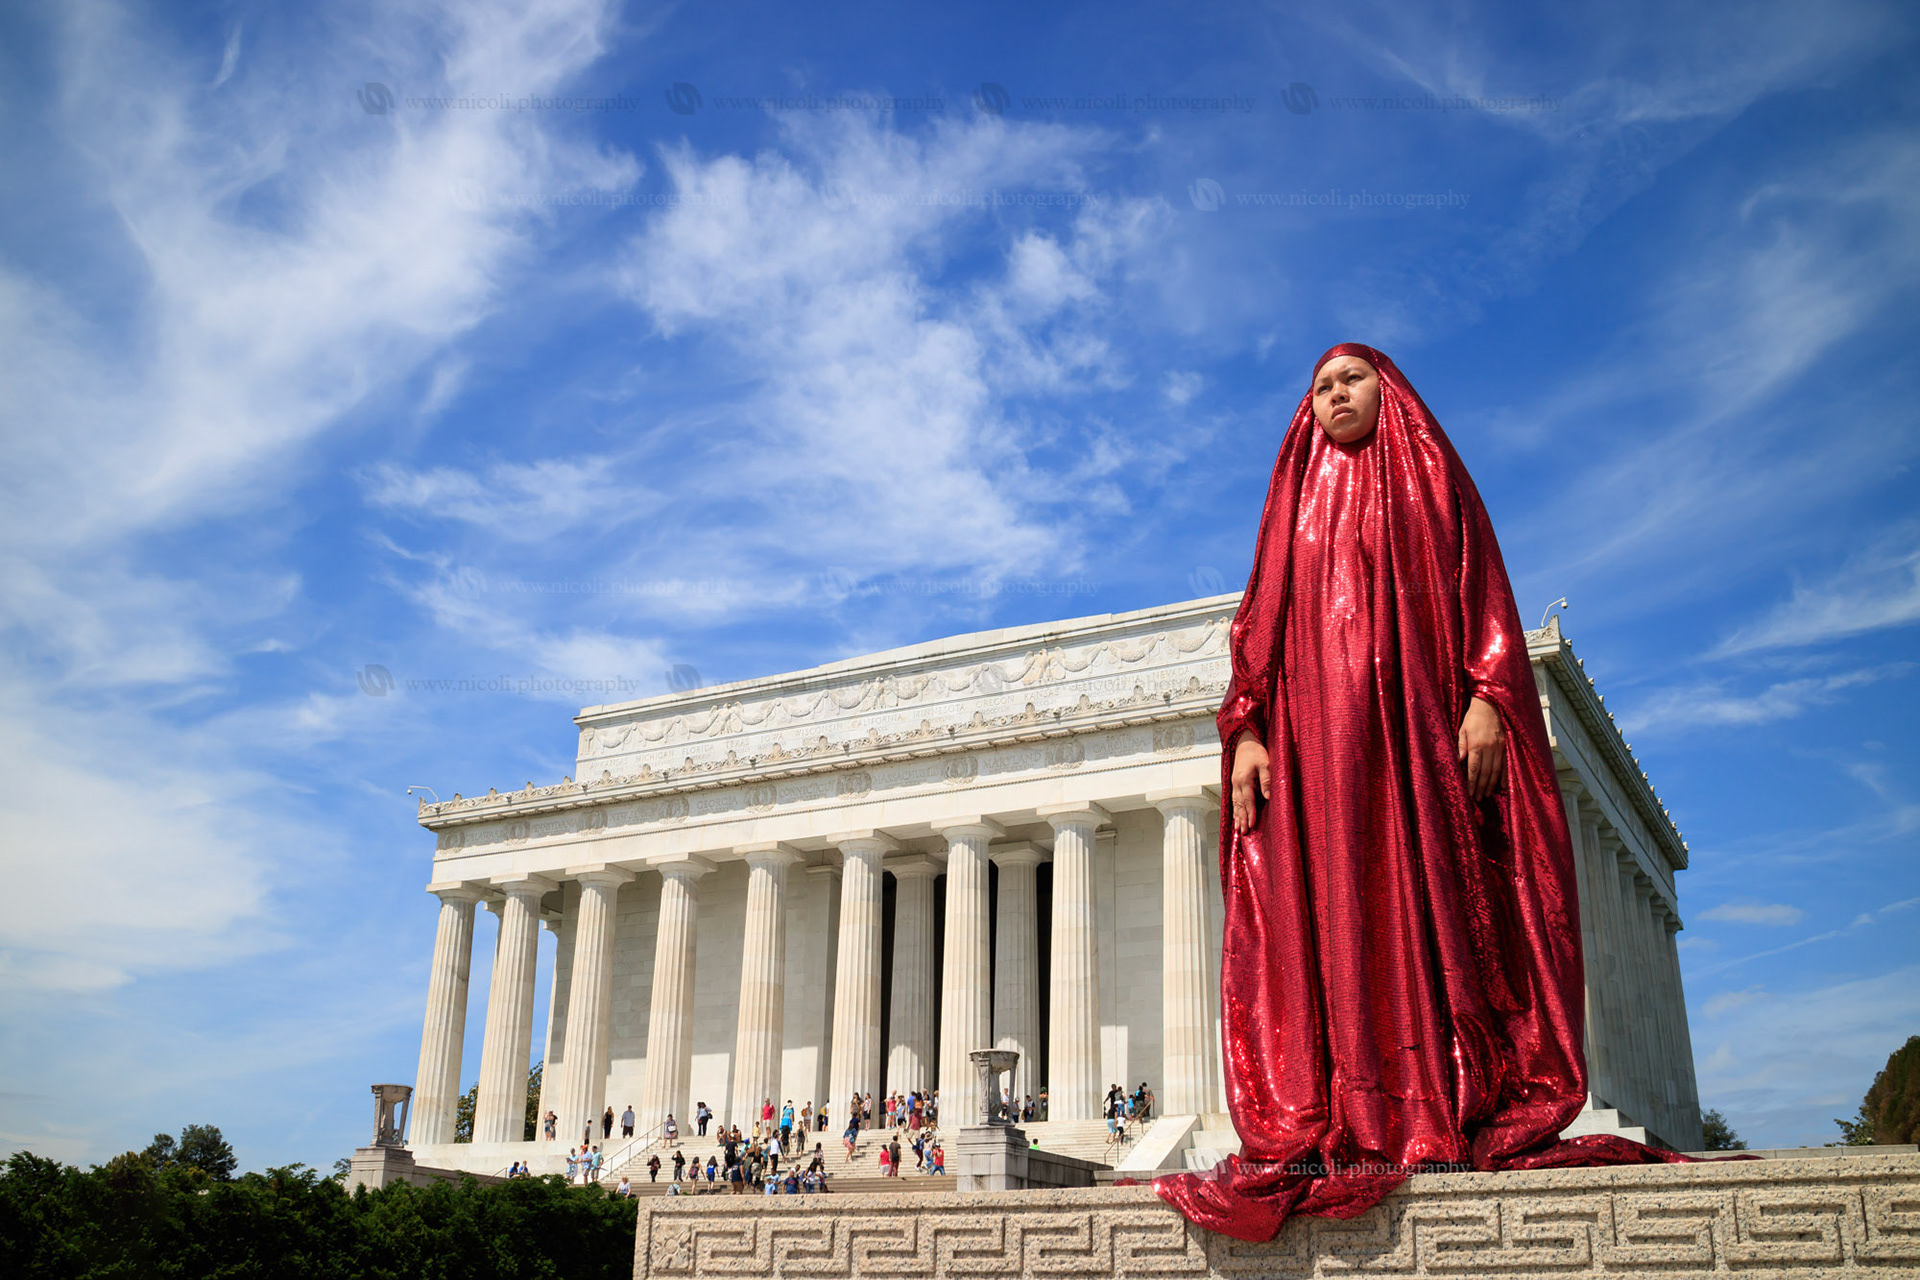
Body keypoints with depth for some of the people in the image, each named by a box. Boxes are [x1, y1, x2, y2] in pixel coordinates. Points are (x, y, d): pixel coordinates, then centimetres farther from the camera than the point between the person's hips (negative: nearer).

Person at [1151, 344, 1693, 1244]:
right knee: (1331, 904, -8)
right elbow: (1261, 622, 15)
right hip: (1316, 726, 2)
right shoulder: (1295, 503, 23)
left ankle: (1446, 1124, -13)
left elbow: (1484, 590, 5)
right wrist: (1246, 730, 1)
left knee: (1426, 894, -11)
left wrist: (1487, 697, -12)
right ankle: (1335, 1129, -13)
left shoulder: (1432, 480, 16)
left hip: (1418, 718, -2)